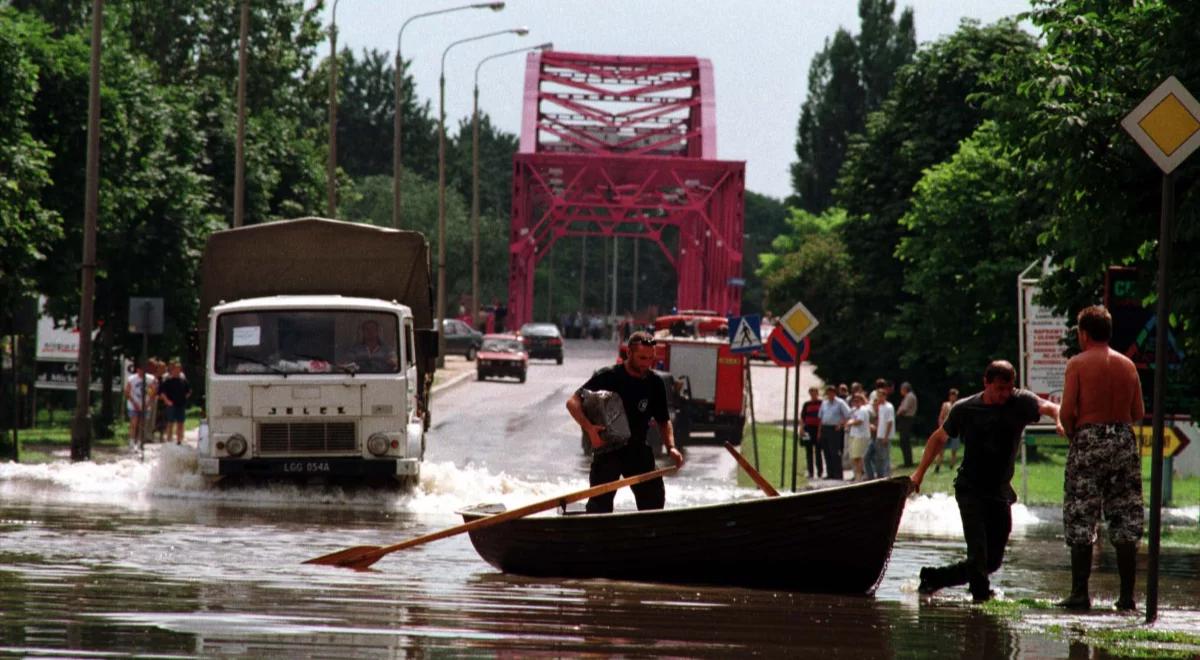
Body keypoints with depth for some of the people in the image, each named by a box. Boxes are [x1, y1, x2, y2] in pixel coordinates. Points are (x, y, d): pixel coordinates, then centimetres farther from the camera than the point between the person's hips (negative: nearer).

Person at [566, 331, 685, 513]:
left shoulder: (655, 384, 1)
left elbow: (663, 421, 11)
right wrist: (589, 427, -32)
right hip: (607, 448, -4)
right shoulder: (607, 377, -13)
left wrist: (671, 447, -8)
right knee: (600, 503, -8)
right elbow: (573, 402, -15)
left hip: (638, 449, 4)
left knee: (654, 498, 3)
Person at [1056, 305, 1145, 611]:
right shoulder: (1127, 365, 8)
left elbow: (1067, 411, -10)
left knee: (1081, 521, 0)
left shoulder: (1078, 364, -4)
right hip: (1124, 440, 4)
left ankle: (1080, 593, -5)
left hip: (1088, 440, -4)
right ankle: (1127, 595, 6)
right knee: (1125, 520, 8)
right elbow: (1139, 413, 8)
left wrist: (1071, 434, 7)